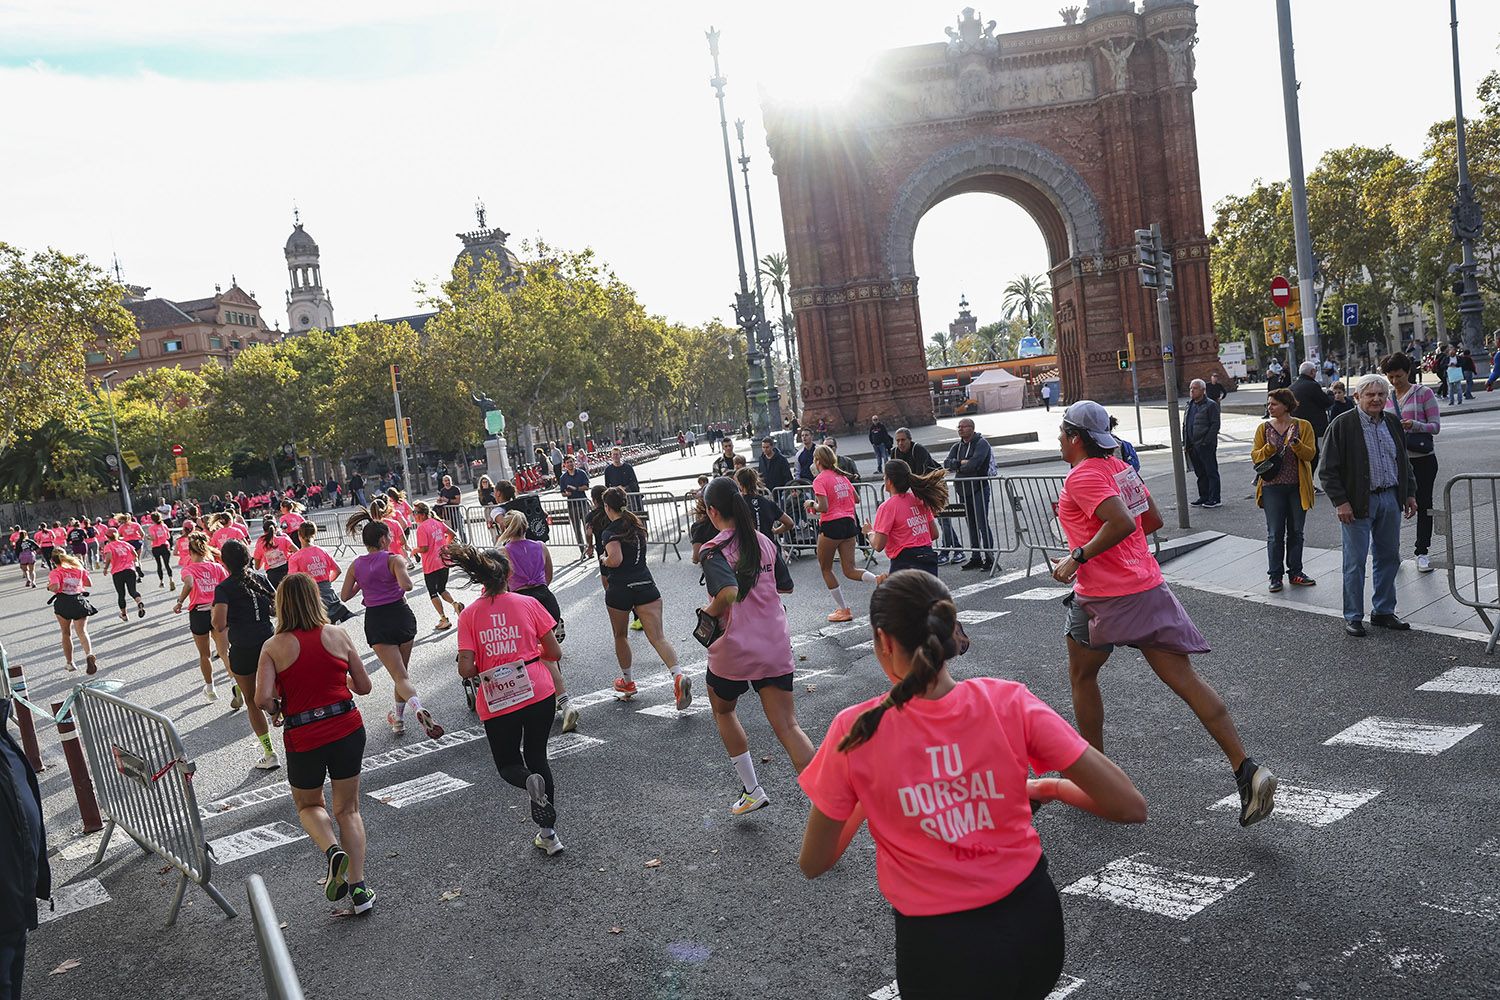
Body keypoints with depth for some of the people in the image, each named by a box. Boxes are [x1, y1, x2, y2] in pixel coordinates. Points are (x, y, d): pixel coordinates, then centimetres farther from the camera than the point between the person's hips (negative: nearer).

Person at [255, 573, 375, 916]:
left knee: (309, 805, 25)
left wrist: (276, 711, 6)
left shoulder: (274, 647, -5)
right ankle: (358, 889, 11)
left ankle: (333, 850, -4)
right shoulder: (337, 634, 0)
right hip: (347, 729, 1)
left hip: (303, 739, -1)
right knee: (348, 809, 16)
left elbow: (262, 698, -15)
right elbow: (364, 686, 5)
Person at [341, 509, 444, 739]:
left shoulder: (356, 566, 4)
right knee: (402, 670, 19)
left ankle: (418, 707, -32)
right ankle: (398, 718, 29)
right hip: (401, 615, -1)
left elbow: (344, 596, 11)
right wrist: (403, 567, -3)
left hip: (376, 622, 1)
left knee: (400, 676, -5)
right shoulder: (394, 559, -7)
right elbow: (406, 585, -23)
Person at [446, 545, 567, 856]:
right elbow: (555, 653, 1)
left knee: (508, 764, 19)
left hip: (496, 702, -1)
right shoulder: (529, 604, -3)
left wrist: (484, 667, 12)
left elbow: (466, 669, -10)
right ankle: (548, 833, 16)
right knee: (536, 756, 20)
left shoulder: (469, 614, -3)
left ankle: (531, 781, -17)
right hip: (539, 693, 1)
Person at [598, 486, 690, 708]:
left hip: (620, 589, -4)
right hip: (645, 584, 4)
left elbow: (616, 560, -22)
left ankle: (627, 682, 34)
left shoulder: (609, 532, -8)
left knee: (620, 636, 20)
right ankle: (679, 676, -28)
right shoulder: (637, 524, 13)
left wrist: (603, 559, -2)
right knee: (658, 636, -6)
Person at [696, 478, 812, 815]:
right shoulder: (764, 542, 5)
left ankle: (753, 791, 27)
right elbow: (786, 586, 16)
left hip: (733, 650, -4)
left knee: (723, 711, 24)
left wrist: (710, 611, -13)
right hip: (776, 647, 5)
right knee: (787, 726, 4)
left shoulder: (714, 550, -14)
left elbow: (728, 592, -31)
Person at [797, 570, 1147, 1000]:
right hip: (1032, 928, 4)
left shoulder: (857, 731, -17)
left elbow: (812, 864, -5)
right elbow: (1130, 807, -11)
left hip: (940, 949, -3)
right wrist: (1052, 788, 8)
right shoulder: (1008, 703, -14)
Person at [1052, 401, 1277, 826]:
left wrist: (1077, 556, -18)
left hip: (1104, 598, -7)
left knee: (1081, 675, 16)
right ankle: (1246, 770, -5)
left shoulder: (1082, 476, -14)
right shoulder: (1121, 468, 13)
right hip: (1148, 587, 7)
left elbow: (1121, 523, -26)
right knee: (1185, 680, 3)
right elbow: (1153, 521, 20)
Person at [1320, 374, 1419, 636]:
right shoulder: (1342, 425, -10)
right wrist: (1340, 502, -16)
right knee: (1355, 562, 0)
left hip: (1390, 499, 6)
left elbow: (1404, 461, 21)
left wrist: (1410, 493, 15)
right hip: (1357, 503, -6)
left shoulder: (1392, 422, 10)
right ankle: (1353, 617, 9)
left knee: (1389, 557, 12)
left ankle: (1383, 612, 25)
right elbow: (1328, 469, -11)